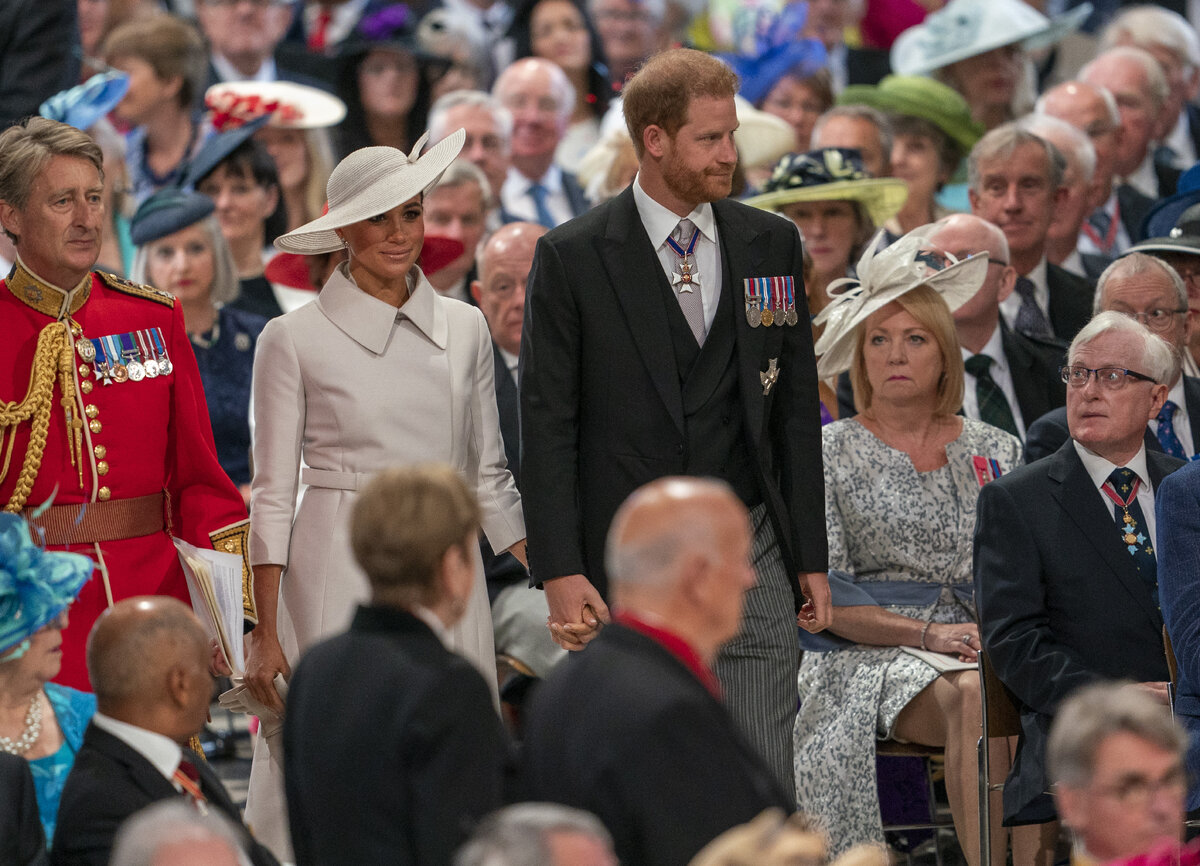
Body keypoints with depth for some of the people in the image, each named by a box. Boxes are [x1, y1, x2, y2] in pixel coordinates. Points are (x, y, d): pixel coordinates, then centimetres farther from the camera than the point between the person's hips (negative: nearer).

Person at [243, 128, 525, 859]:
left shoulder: (464, 329, 9)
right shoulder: (296, 340, -1)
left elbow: (490, 478, 14)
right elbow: (272, 496, -1)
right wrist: (266, 632, -8)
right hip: (339, 577, -3)